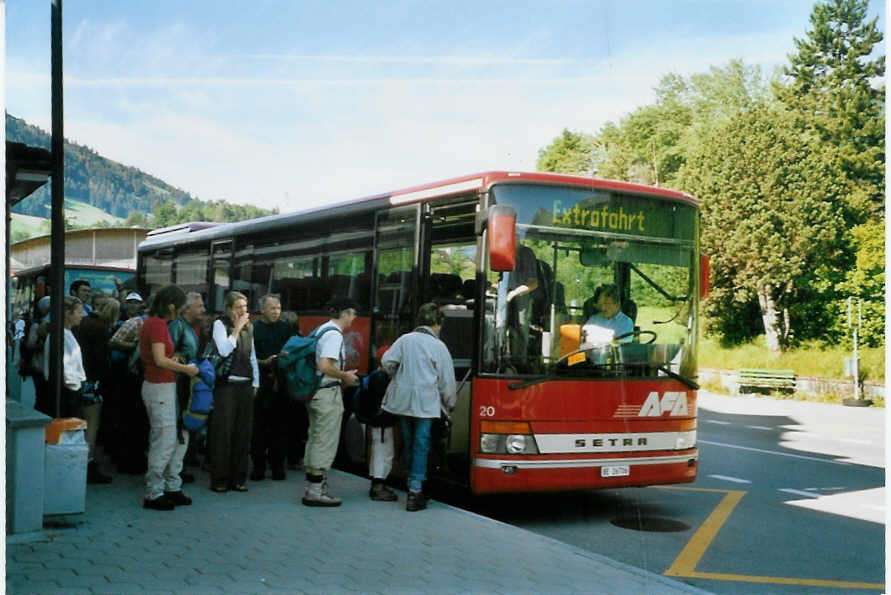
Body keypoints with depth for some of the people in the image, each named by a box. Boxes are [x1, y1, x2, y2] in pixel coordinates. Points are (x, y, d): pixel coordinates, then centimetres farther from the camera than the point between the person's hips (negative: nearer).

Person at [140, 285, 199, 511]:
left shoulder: (154, 322, 15)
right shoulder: (158, 324, -15)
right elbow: (160, 360, -22)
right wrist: (186, 369, -11)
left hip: (166, 388, 10)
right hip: (159, 388, -10)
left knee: (180, 437, 14)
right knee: (164, 441, -4)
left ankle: (172, 487, 21)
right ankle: (153, 494, 4)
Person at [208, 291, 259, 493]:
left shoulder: (248, 327, 15)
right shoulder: (220, 324, -2)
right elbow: (224, 350, -17)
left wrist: (255, 383, 15)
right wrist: (237, 328, -13)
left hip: (246, 385, 6)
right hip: (226, 385, -6)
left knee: (243, 433, 7)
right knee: (223, 432, -4)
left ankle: (238, 478, 13)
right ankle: (219, 480, 3)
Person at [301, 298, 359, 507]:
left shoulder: (320, 330, 15)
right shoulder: (334, 334, -16)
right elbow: (325, 366, -26)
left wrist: (342, 376, 16)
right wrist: (345, 376, -12)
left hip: (314, 391, 10)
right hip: (328, 393, -10)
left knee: (315, 439, 15)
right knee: (325, 442, -4)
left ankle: (312, 487, 22)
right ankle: (315, 491, -1)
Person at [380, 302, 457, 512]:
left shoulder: (404, 339, 6)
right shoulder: (438, 346, -2)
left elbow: (387, 361, -3)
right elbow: (447, 381, 1)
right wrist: (450, 405, 15)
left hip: (402, 400, 4)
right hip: (425, 402, -4)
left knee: (408, 442, 16)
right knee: (421, 445, -1)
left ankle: (412, 484, 27)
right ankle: (415, 492, -5)